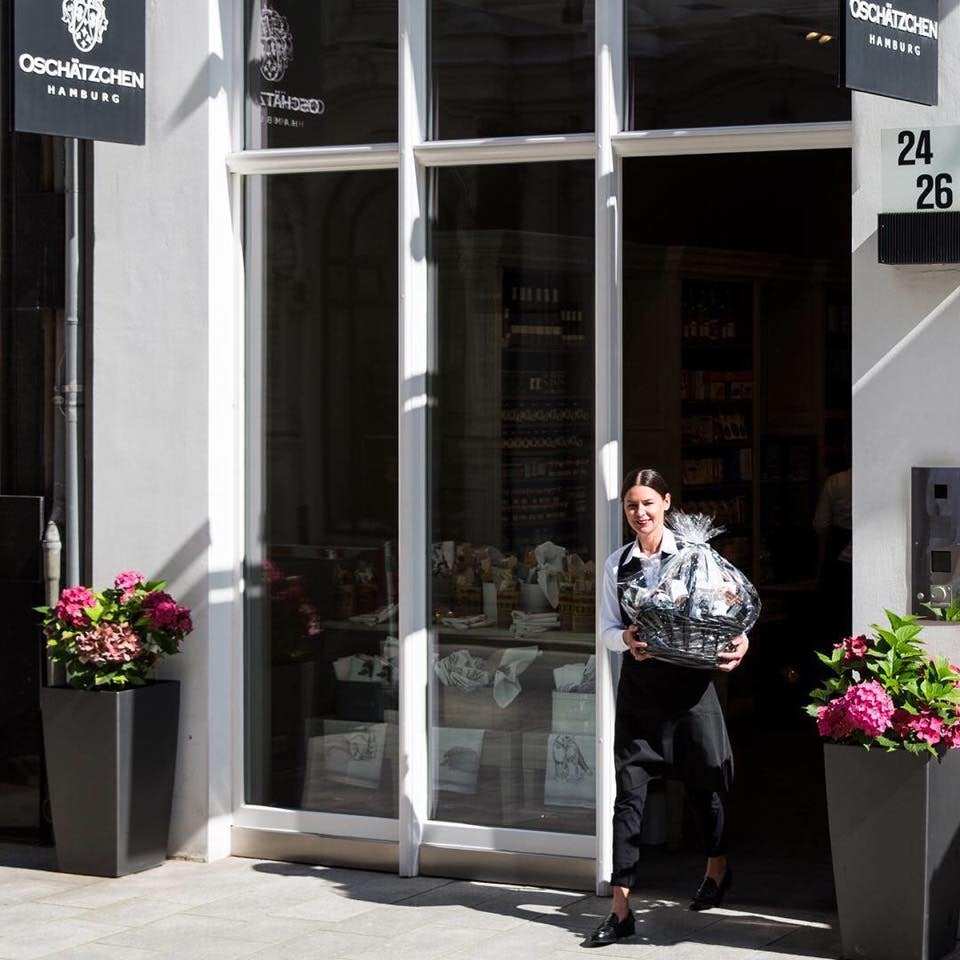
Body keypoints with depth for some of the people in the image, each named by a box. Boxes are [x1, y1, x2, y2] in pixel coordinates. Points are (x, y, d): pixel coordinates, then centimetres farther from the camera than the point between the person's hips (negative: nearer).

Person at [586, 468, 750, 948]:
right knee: (628, 791, -3)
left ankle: (717, 867, 42)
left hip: (688, 679, -2)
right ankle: (620, 908, -2)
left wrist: (739, 641, -21)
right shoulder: (617, 563, 7)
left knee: (701, 782, 13)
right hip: (638, 683, 2)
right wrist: (627, 639, -15)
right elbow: (608, 628, 7)